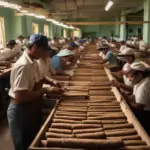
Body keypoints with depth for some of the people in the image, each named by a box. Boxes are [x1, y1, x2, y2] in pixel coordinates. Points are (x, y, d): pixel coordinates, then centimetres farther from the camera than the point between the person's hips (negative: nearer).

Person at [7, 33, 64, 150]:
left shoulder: (33, 62, 3)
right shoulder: (23, 65, -26)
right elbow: (20, 96, -31)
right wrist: (45, 90, -25)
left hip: (32, 108, 9)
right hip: (22, 111, -9)